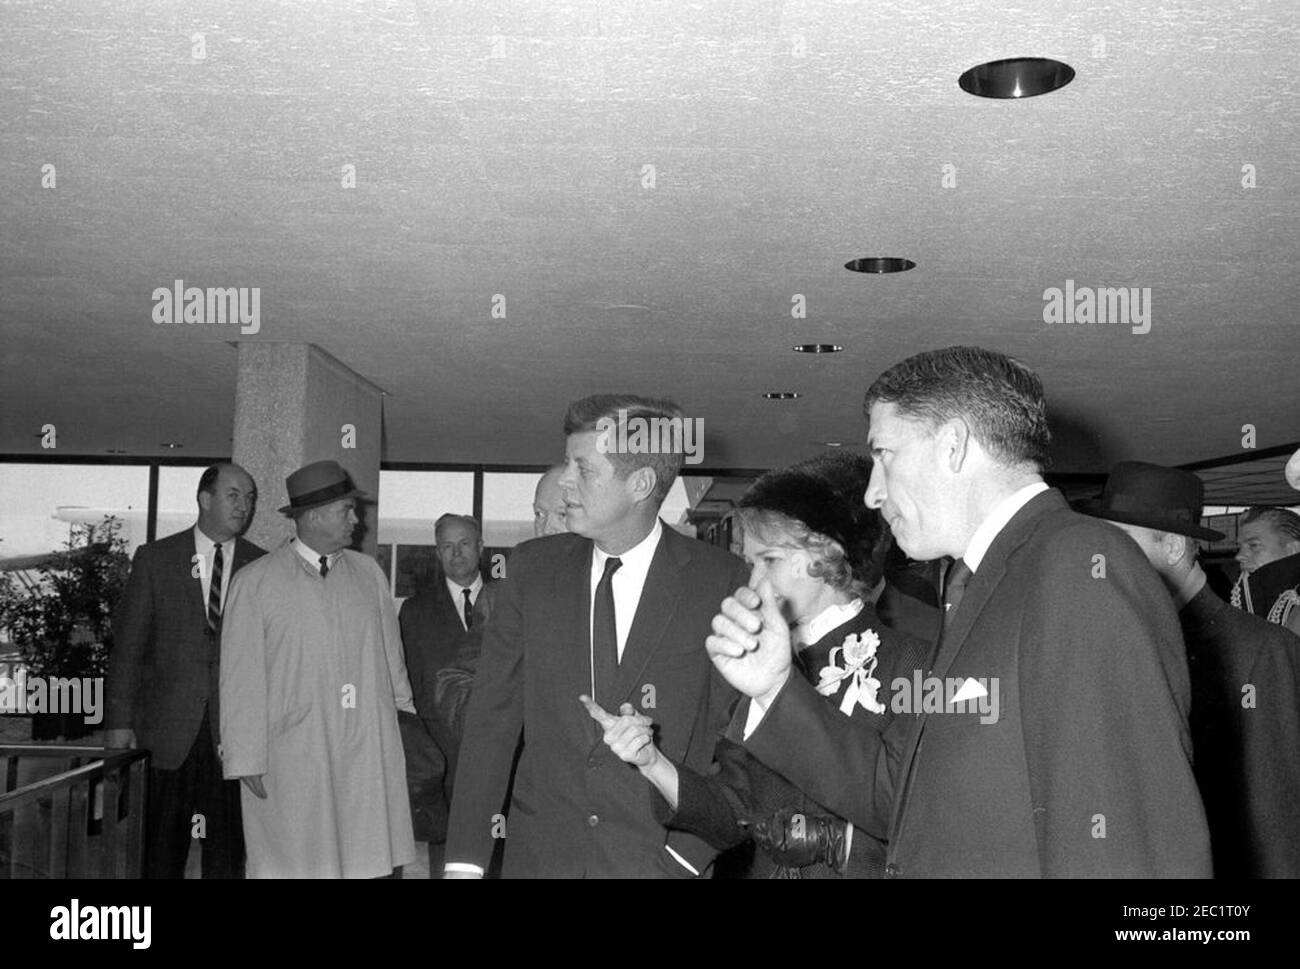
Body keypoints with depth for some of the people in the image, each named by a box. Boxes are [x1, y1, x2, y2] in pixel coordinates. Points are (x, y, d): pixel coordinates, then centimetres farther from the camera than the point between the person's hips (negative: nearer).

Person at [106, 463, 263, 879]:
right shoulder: (155, 558, 4)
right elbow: (127, 643, 3)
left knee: (228, 852, 5)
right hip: (167, 732, 0)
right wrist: (119, 721, -3)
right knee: (161, 852, 6)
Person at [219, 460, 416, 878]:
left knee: (374, 864, 2)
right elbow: (241, 681, -2)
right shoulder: (255, 582, -1)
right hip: (292, 762, -3)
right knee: (296, 866, 2)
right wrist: (247, 761, -3)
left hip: (369, 754, 3)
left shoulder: (368, 573, 10)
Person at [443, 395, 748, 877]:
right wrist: (464, 860, -6)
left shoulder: (723, 580, -9)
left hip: (659, 858, -2)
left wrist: (690, 852, -13)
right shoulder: (532, 566, 0)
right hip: (539, 853, 3)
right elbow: (493, 714, -1)